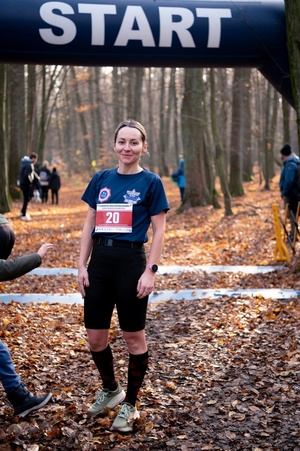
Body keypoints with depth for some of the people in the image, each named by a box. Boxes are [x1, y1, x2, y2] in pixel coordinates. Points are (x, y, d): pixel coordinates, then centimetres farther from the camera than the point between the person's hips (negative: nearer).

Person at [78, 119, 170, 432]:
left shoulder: (150, 182, -3)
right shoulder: (101, 179, 8)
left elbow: (159, 231, -4)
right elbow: (89, 225, 10)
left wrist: (150, 271, -12)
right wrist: (82, 266, 4)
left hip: (130, 261, -4)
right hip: (99, 261, 5)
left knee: (134, 337, 6)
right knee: (95, 337, 10)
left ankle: (130, 404, 23)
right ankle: (110, 389, 36)